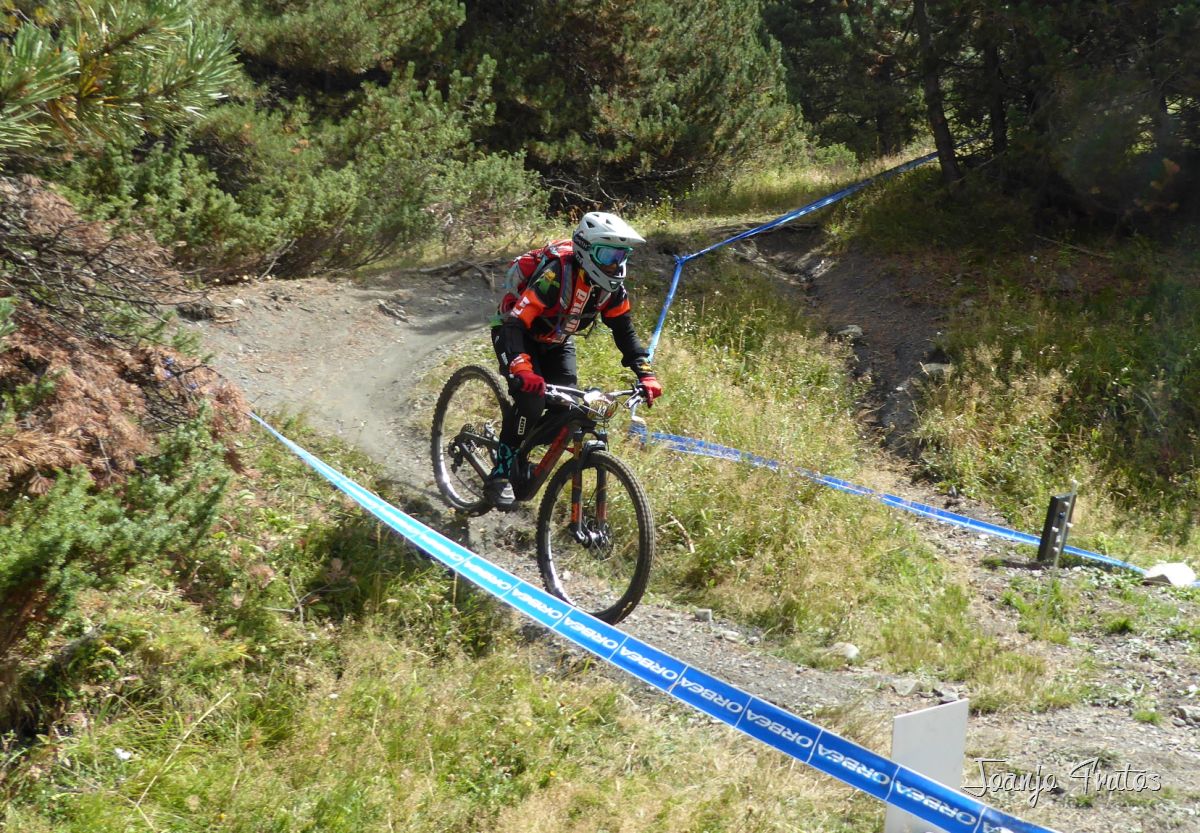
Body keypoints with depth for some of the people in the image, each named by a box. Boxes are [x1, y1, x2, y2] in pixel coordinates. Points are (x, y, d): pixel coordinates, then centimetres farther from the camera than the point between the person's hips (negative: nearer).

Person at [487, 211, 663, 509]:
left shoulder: (612, 286, -16)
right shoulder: (555, 274, -36)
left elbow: (624, 330, -5)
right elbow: (515, 323, -40)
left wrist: (645, 374, -16)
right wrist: (522, 368, -55)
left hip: (556, 341, 6)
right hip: (515, 332, -6)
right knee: (532, 398, -26)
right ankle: (501, 473, -13)